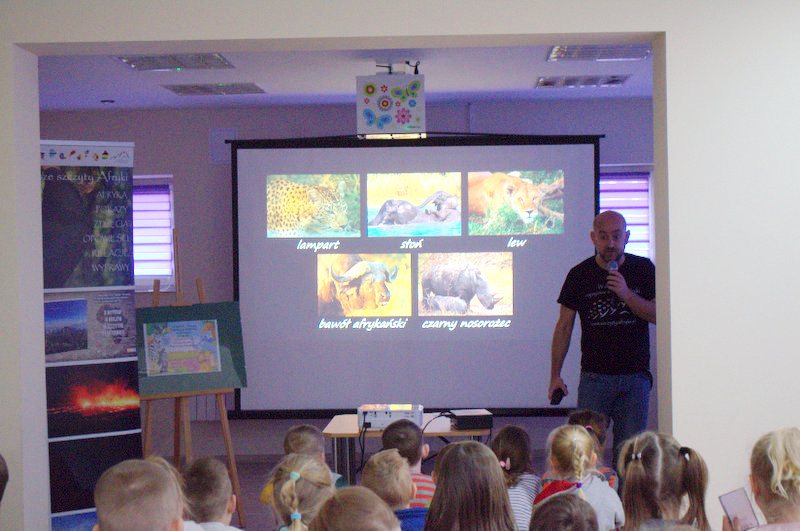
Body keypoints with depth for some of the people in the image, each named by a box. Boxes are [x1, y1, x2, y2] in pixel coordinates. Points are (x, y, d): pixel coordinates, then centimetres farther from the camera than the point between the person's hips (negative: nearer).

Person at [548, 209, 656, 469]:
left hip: (635, 376, 1)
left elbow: (659, 315, -1)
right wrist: (555, 375, 2)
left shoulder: (644, 270, 5)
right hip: (594, 376, 0)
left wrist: (627, 294, -16)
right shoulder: (579, 275, 3)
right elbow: (564, 326, 6)